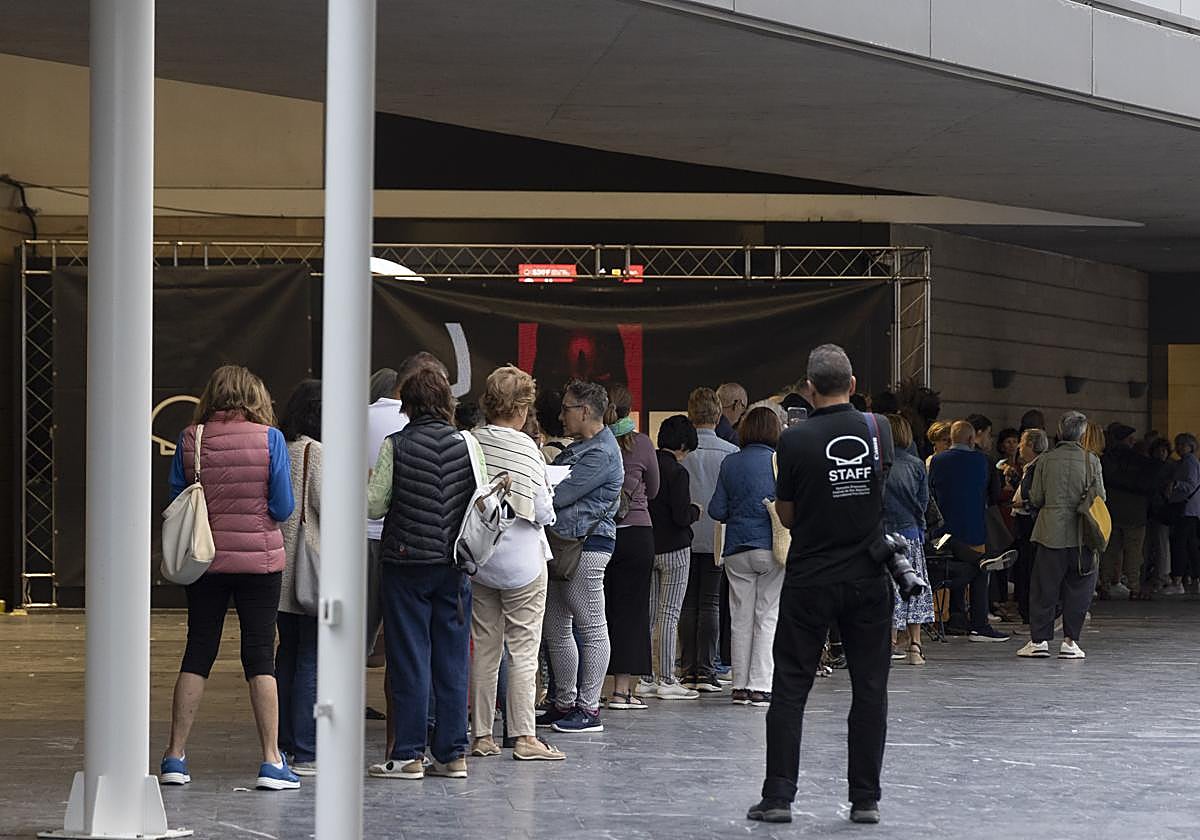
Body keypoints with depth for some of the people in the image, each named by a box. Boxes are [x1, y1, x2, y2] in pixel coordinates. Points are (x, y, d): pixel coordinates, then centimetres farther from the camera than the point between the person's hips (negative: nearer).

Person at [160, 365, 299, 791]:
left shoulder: (190, 440, -3)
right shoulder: (269, 439, -8)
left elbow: (175, 502, 2)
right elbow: (283, 508, -7)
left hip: (205, 561, 2)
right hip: (259, 560, -2)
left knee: (197, 654, 10)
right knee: (260, 657, 3)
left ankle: (175, 756, 12)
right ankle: (271, 761, 1)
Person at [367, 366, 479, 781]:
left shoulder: (395, 445, -7)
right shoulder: (467, 444, 0)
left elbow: (374, 506, -5)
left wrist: (372, 482, 15)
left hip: (406, 562, -2)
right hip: (454, 564, 2)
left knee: (409, 659, 2)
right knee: (452, 660, 7)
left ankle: (409, 755, 3)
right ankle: (452, 754, 9)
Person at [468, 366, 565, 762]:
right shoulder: (525, 448, -14)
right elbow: (542, 512, -13)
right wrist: (548, 498, 8)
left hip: (478, 561, 5)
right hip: (521, 560, -4)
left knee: (484, 650, 10)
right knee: (523, 650, 1)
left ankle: (482, 735, 13)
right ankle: (524, 736, 0)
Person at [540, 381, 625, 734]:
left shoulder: (601, 453, -14)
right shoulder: (579, 447, 20)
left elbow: (558, 496, -17)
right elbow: (552, 484, 19)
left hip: (587, 544, -11)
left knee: (591, 628, -4)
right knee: (556, 629, 13)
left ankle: (589, 708, -1)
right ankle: (564, 703, 20)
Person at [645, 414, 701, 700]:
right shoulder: (677, 472, -15)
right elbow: (681, 517, -19)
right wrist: (695, 511, 2)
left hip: (646, 547, 6)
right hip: (674, 549, -6)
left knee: (648, 613, 10)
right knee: (670, 613, -2)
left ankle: (645, 679, 12)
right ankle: (667, 681, -1)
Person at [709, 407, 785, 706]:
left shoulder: (730, 463, 1)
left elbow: (717, 510, 1)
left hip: (737, 550, 3)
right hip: (771, 546, -3)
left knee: (741, 619, 10)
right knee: (768, 617, 2)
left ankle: (740, 686, 12)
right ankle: (760, 686, -4)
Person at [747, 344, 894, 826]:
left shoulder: (796, 440, -10)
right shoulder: (878, 430, -1)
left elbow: (786, 515, -1)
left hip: (809, 580, -2)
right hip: (868, 577, 2)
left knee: (790, 688, 4)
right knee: (869, 688, 7)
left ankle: (778, 796, 1)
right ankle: (865, 799, 8)